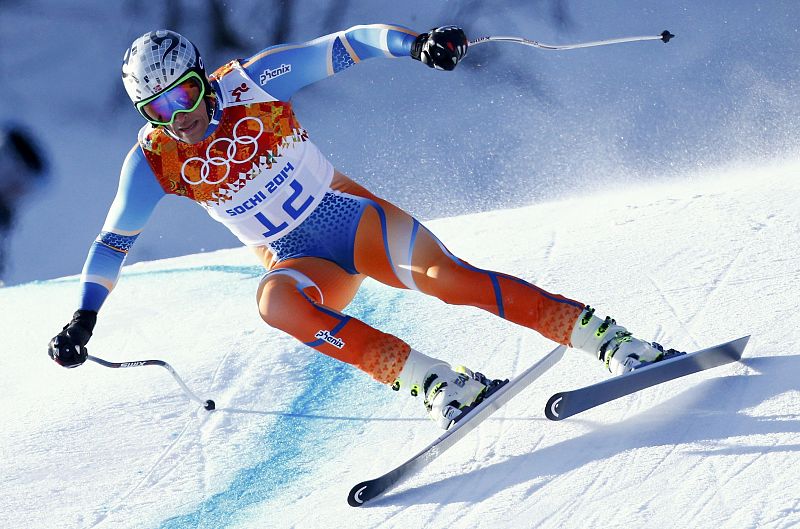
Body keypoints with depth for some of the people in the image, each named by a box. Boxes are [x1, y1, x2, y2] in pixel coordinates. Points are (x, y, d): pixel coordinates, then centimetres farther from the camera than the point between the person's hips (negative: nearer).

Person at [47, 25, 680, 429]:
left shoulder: (250, 82, -12)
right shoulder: (154, 160, -7)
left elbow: (346, 45, -13)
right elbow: (113, 242, 4)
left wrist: (418, 42, -28)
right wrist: (82, 319, -4)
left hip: (351, 215, -1)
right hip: (300, 264, 1)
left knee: (442, 275, -25)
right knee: (275, 300, -33)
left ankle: (610, 338, -23)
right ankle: (441, 383, -34)